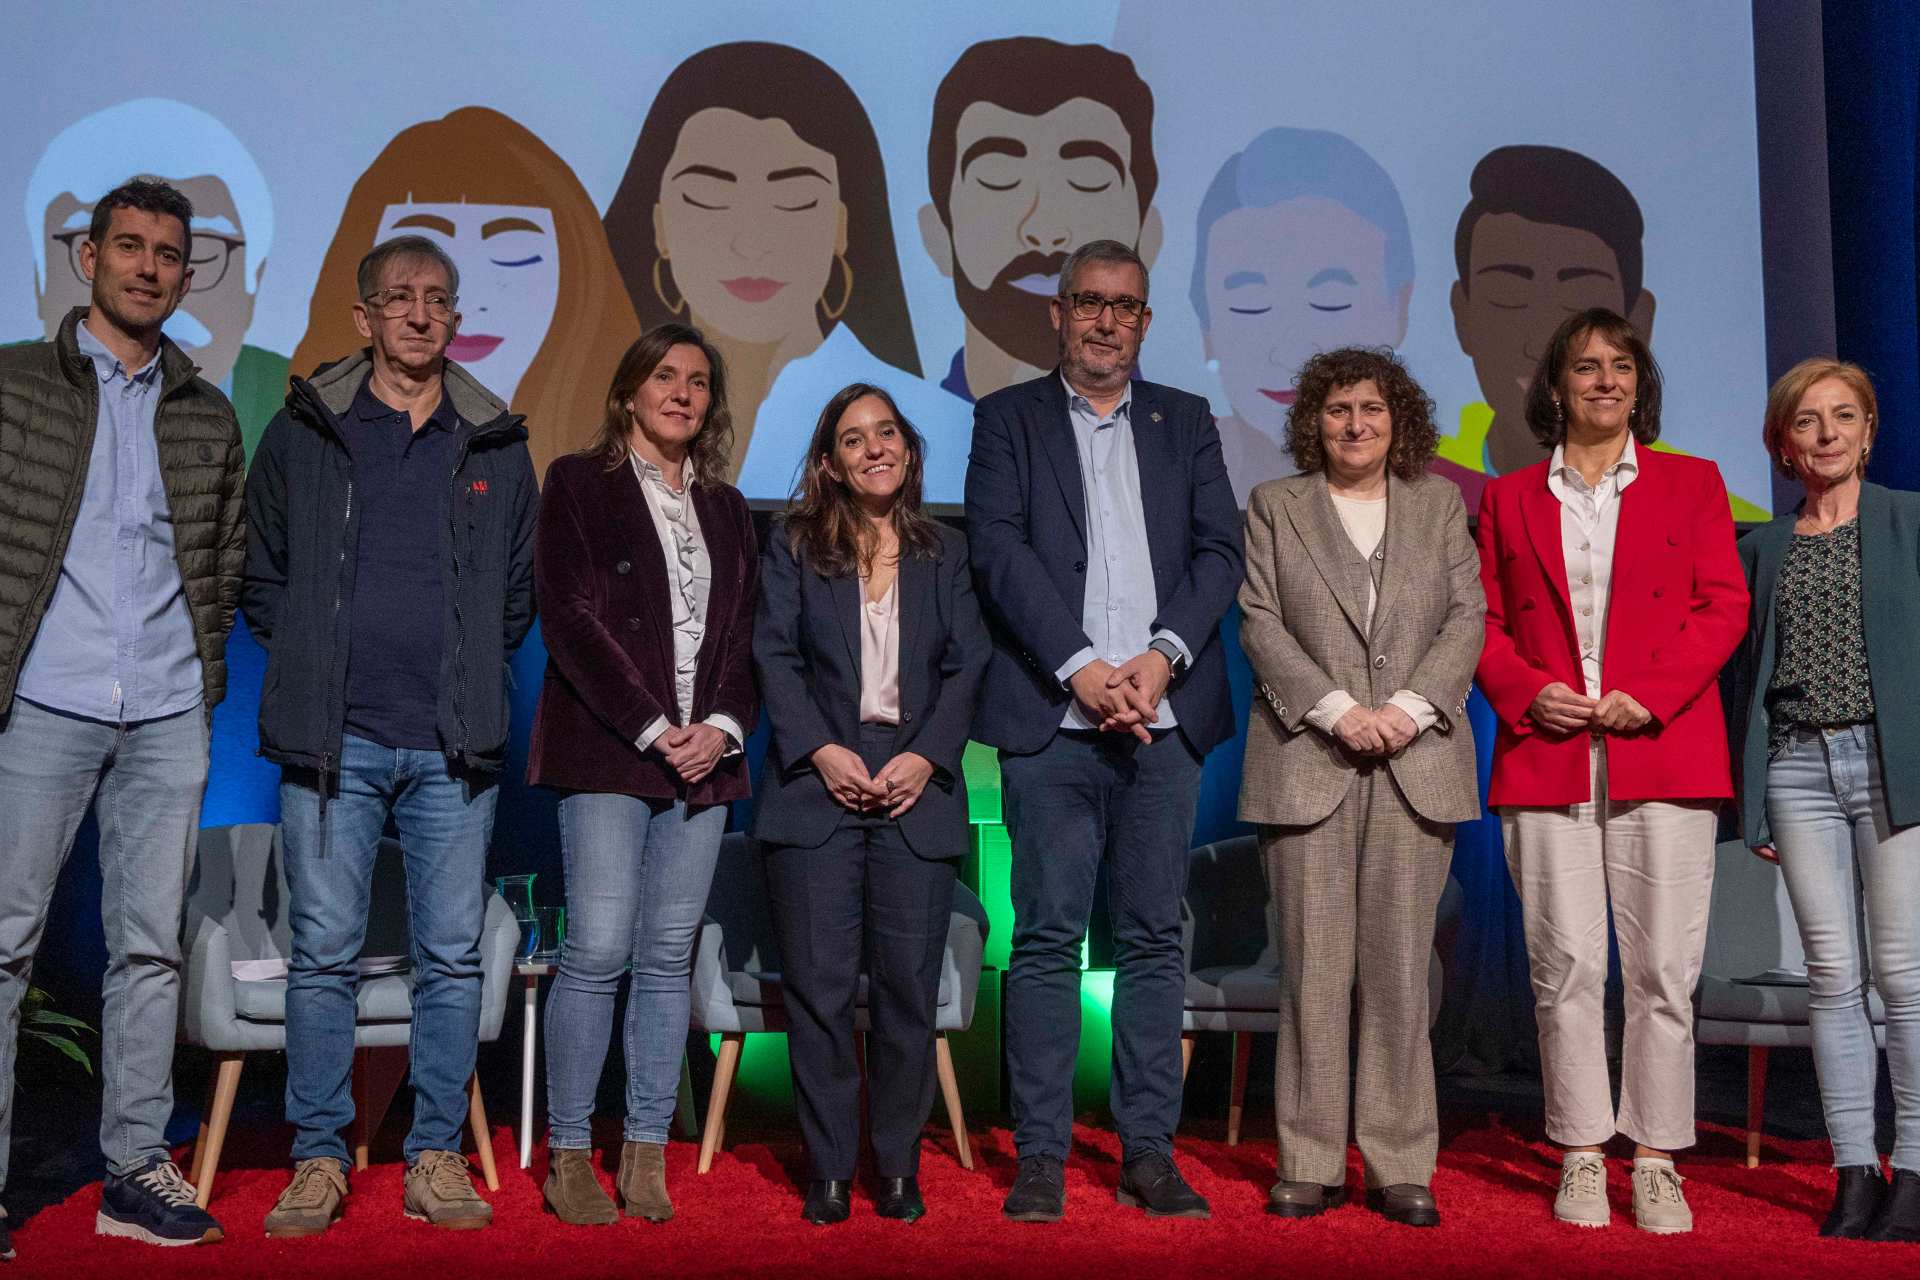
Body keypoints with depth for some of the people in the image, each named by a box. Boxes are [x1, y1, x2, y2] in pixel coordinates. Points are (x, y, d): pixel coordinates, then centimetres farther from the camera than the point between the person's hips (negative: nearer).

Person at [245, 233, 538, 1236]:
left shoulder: (497, 444, 11)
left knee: (452, 957, 4)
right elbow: (262, 579, 13)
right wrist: (317, 663, 5)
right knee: (323, 953, 1)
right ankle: (318, 1158, 12)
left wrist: (470, 675, 8)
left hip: (455, 744, 1)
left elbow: (520, 590, 17)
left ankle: (435, 1156, 14)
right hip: (333, 739, -1)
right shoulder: (303, 432, 7)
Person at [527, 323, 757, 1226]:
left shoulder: (724, 506, 19)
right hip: (607, 750, -4)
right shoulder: (578, 483, 5)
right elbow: (573, 618, -5)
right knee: (597, 951, -8)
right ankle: (568, 1156, 2)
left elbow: (745, 633, 14)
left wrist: (721, 726, -4)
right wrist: (653, 730, -11)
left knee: (669, 956, 4)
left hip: (703, 755, 4)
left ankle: (647, 1154, 9)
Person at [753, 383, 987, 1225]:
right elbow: (775, 657, 1)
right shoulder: (794, 547, 9)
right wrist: (822, 751, -12)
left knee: (910, 984, 0)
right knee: (819, 986, -2)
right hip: (817, 785, -1)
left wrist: (927, 756, -9)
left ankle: (898, 1167, 13)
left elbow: (967, 665, 6)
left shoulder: (944, 554, 14)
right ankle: (828, 1169, 9)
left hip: (917, 789, 1)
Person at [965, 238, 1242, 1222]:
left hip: (1163, 717, 2)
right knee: (1048, 937, -2)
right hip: (1051, 717, -2)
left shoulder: (1186, 422, 18)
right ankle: (1041, 1158, 6)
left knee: (1154, 938, 5)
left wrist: (1162, 656, -9)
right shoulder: (1009, 418, 10)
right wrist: (1081, 669, -13)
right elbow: (998, 551, -3)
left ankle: (1148, 1152, 12)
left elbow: (1221, 551, 7)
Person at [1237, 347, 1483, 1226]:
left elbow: (1468, 617, 6)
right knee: (1313, 966, 0)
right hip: (1307, 760, -1)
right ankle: (1309, 1164, 7)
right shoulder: (1274, 507, 11)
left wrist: (1407, 709, -9)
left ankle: (1401, 1167, 8)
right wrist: (1338, 711, -11)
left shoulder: (1440, 505, 15)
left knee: (1400, 965, 1)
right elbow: (1261, 625, 1)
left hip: (1416, 761, 1)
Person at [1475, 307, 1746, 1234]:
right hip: (1545, 757, 1)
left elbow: (1723, 607, 4)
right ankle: (1580, 1156, 11)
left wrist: (1650, 696, -9)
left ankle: (1656, 1162, 9)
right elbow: (1485, 620, 12)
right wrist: (1527, 692, -7)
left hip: (1663, 754, -1)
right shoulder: (1509, 498, 16)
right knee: (1564, 966, 0)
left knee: (1663, 969, -1)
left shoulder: (1691, 483, 13)